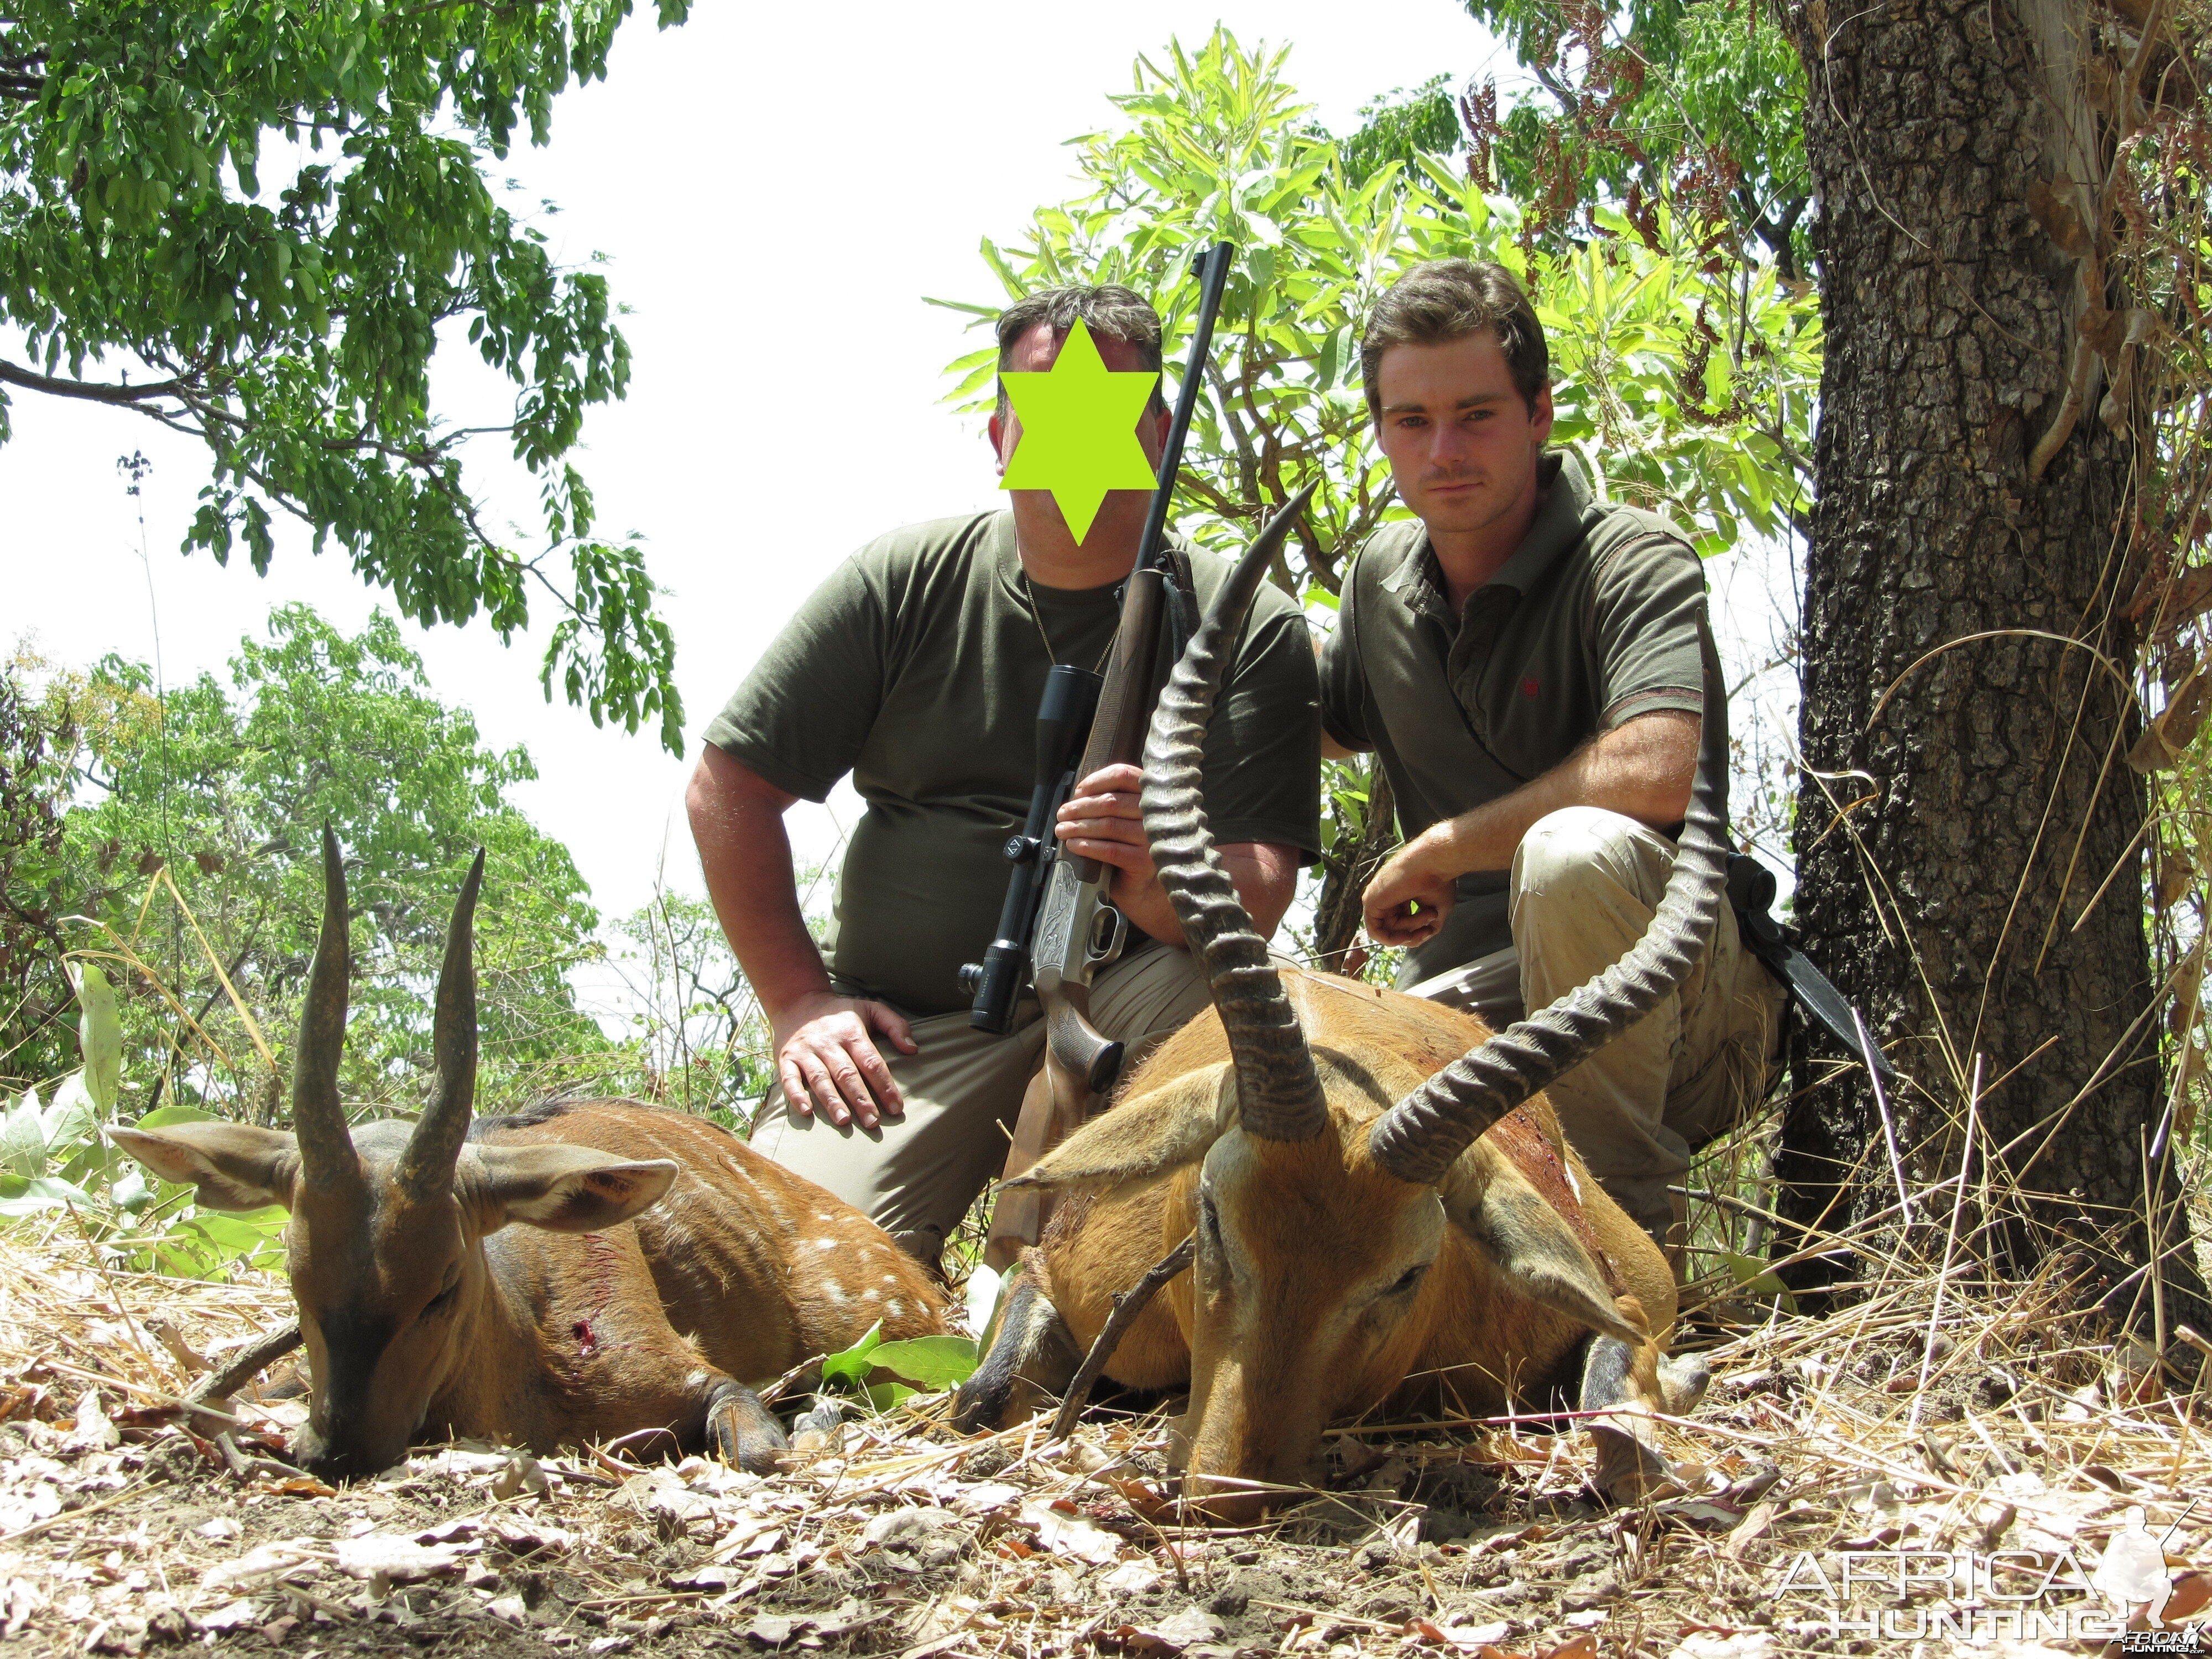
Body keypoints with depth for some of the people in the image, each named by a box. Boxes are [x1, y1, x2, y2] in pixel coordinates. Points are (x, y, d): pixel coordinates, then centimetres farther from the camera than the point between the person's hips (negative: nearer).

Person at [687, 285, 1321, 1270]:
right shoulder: (902, 584, 4)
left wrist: (1159, 889, -33)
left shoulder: (1248, 625, 0)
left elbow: (1259, 886, -10)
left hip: (1124, 995, 0)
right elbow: (729, 786, 7)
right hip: (907, 1031, 0)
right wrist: (797, 1000, -1)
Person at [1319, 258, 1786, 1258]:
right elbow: (1328, 727, 31)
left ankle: (1632, 1227, -20)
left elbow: (1655, 772, -31)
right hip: (1478, 1005, 5)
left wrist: (1437, 850, -18)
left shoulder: (1632, 561, -12)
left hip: (1680, 1008, -5)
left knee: (1574, 850, -38)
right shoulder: (1382, 577, 10)